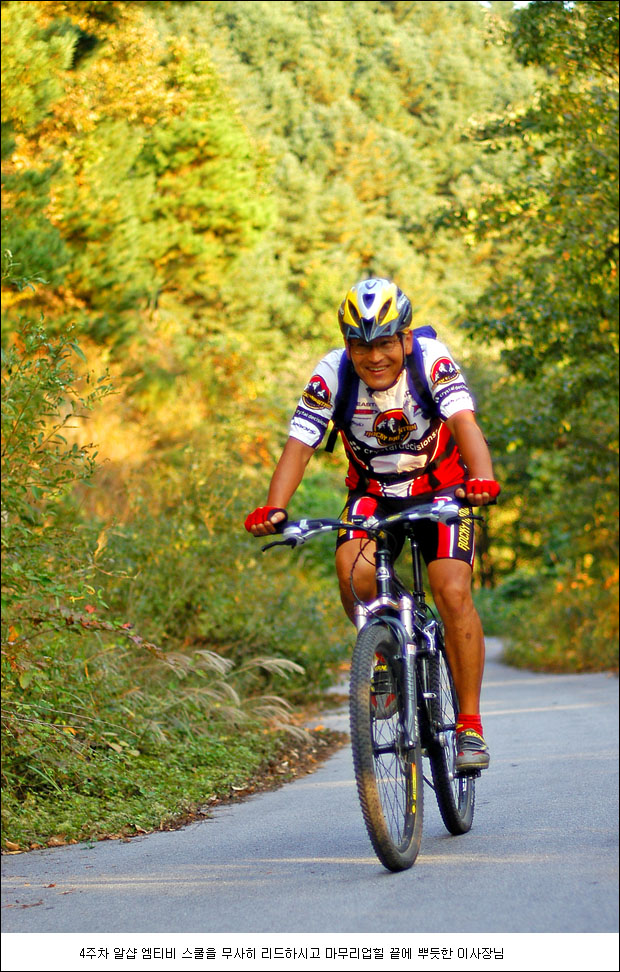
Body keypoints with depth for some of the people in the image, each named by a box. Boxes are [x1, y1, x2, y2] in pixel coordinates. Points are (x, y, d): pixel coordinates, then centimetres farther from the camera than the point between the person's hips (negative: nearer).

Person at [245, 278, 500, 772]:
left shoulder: (431, 359, -24)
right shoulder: (332, 373, -20)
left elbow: (464, 421, -37)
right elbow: (299, 444, -25)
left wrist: (482, 478, -57)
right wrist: (273, 510, -41)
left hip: (440, 490, -1)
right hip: (373, 493, 2)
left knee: (453, 592, -20)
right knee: (354, 570, -28)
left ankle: (470, 724, -10)